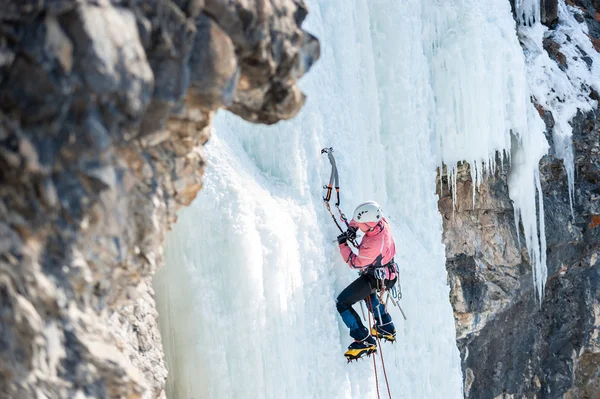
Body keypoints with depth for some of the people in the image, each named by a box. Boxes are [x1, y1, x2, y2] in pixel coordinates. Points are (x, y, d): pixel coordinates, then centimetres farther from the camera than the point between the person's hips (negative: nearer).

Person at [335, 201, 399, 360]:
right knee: (368, 294, 38)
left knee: (342, 303, -8)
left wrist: (343, 245, -15)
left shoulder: (374, 245, -40)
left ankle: (365, 341, -7)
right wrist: (351, 228, -12)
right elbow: (361, 216, 6)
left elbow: (355, 263, -24)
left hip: (374, 278, -9)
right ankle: (386, 328, 45)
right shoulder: (380, 221, -16)